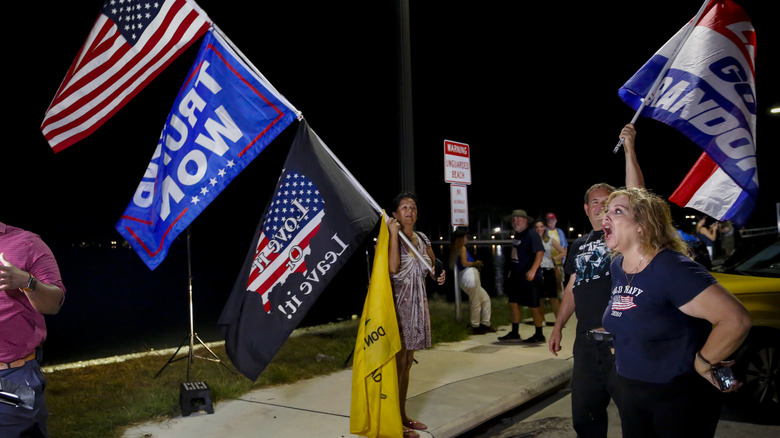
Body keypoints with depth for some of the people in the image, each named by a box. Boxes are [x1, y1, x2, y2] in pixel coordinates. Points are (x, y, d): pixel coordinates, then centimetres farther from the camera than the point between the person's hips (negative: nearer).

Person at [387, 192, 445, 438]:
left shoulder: (422, 240, 9)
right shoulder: (391, 238, -10)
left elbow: (433, 262, 27)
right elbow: (393, 267, -28)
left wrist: (439, 274, 6)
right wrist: (394, 234, -22)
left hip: (417, 306, 7)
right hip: (398, 305, -7)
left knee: (407, 362, 14)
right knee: (398, 362, -3)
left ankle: (403, 416, 26)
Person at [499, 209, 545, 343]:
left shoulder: (531, 235, -14)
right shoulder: (516, 236, 12)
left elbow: (540, 252, -25)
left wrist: (533, 270, -36)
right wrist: (511, 271, 23)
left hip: (528, 277, -9)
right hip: (516, 276, 9)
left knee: (533, 306, 0)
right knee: (513, 303, 11)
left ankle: (539, 335, 11)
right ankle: (514, 333, 22)